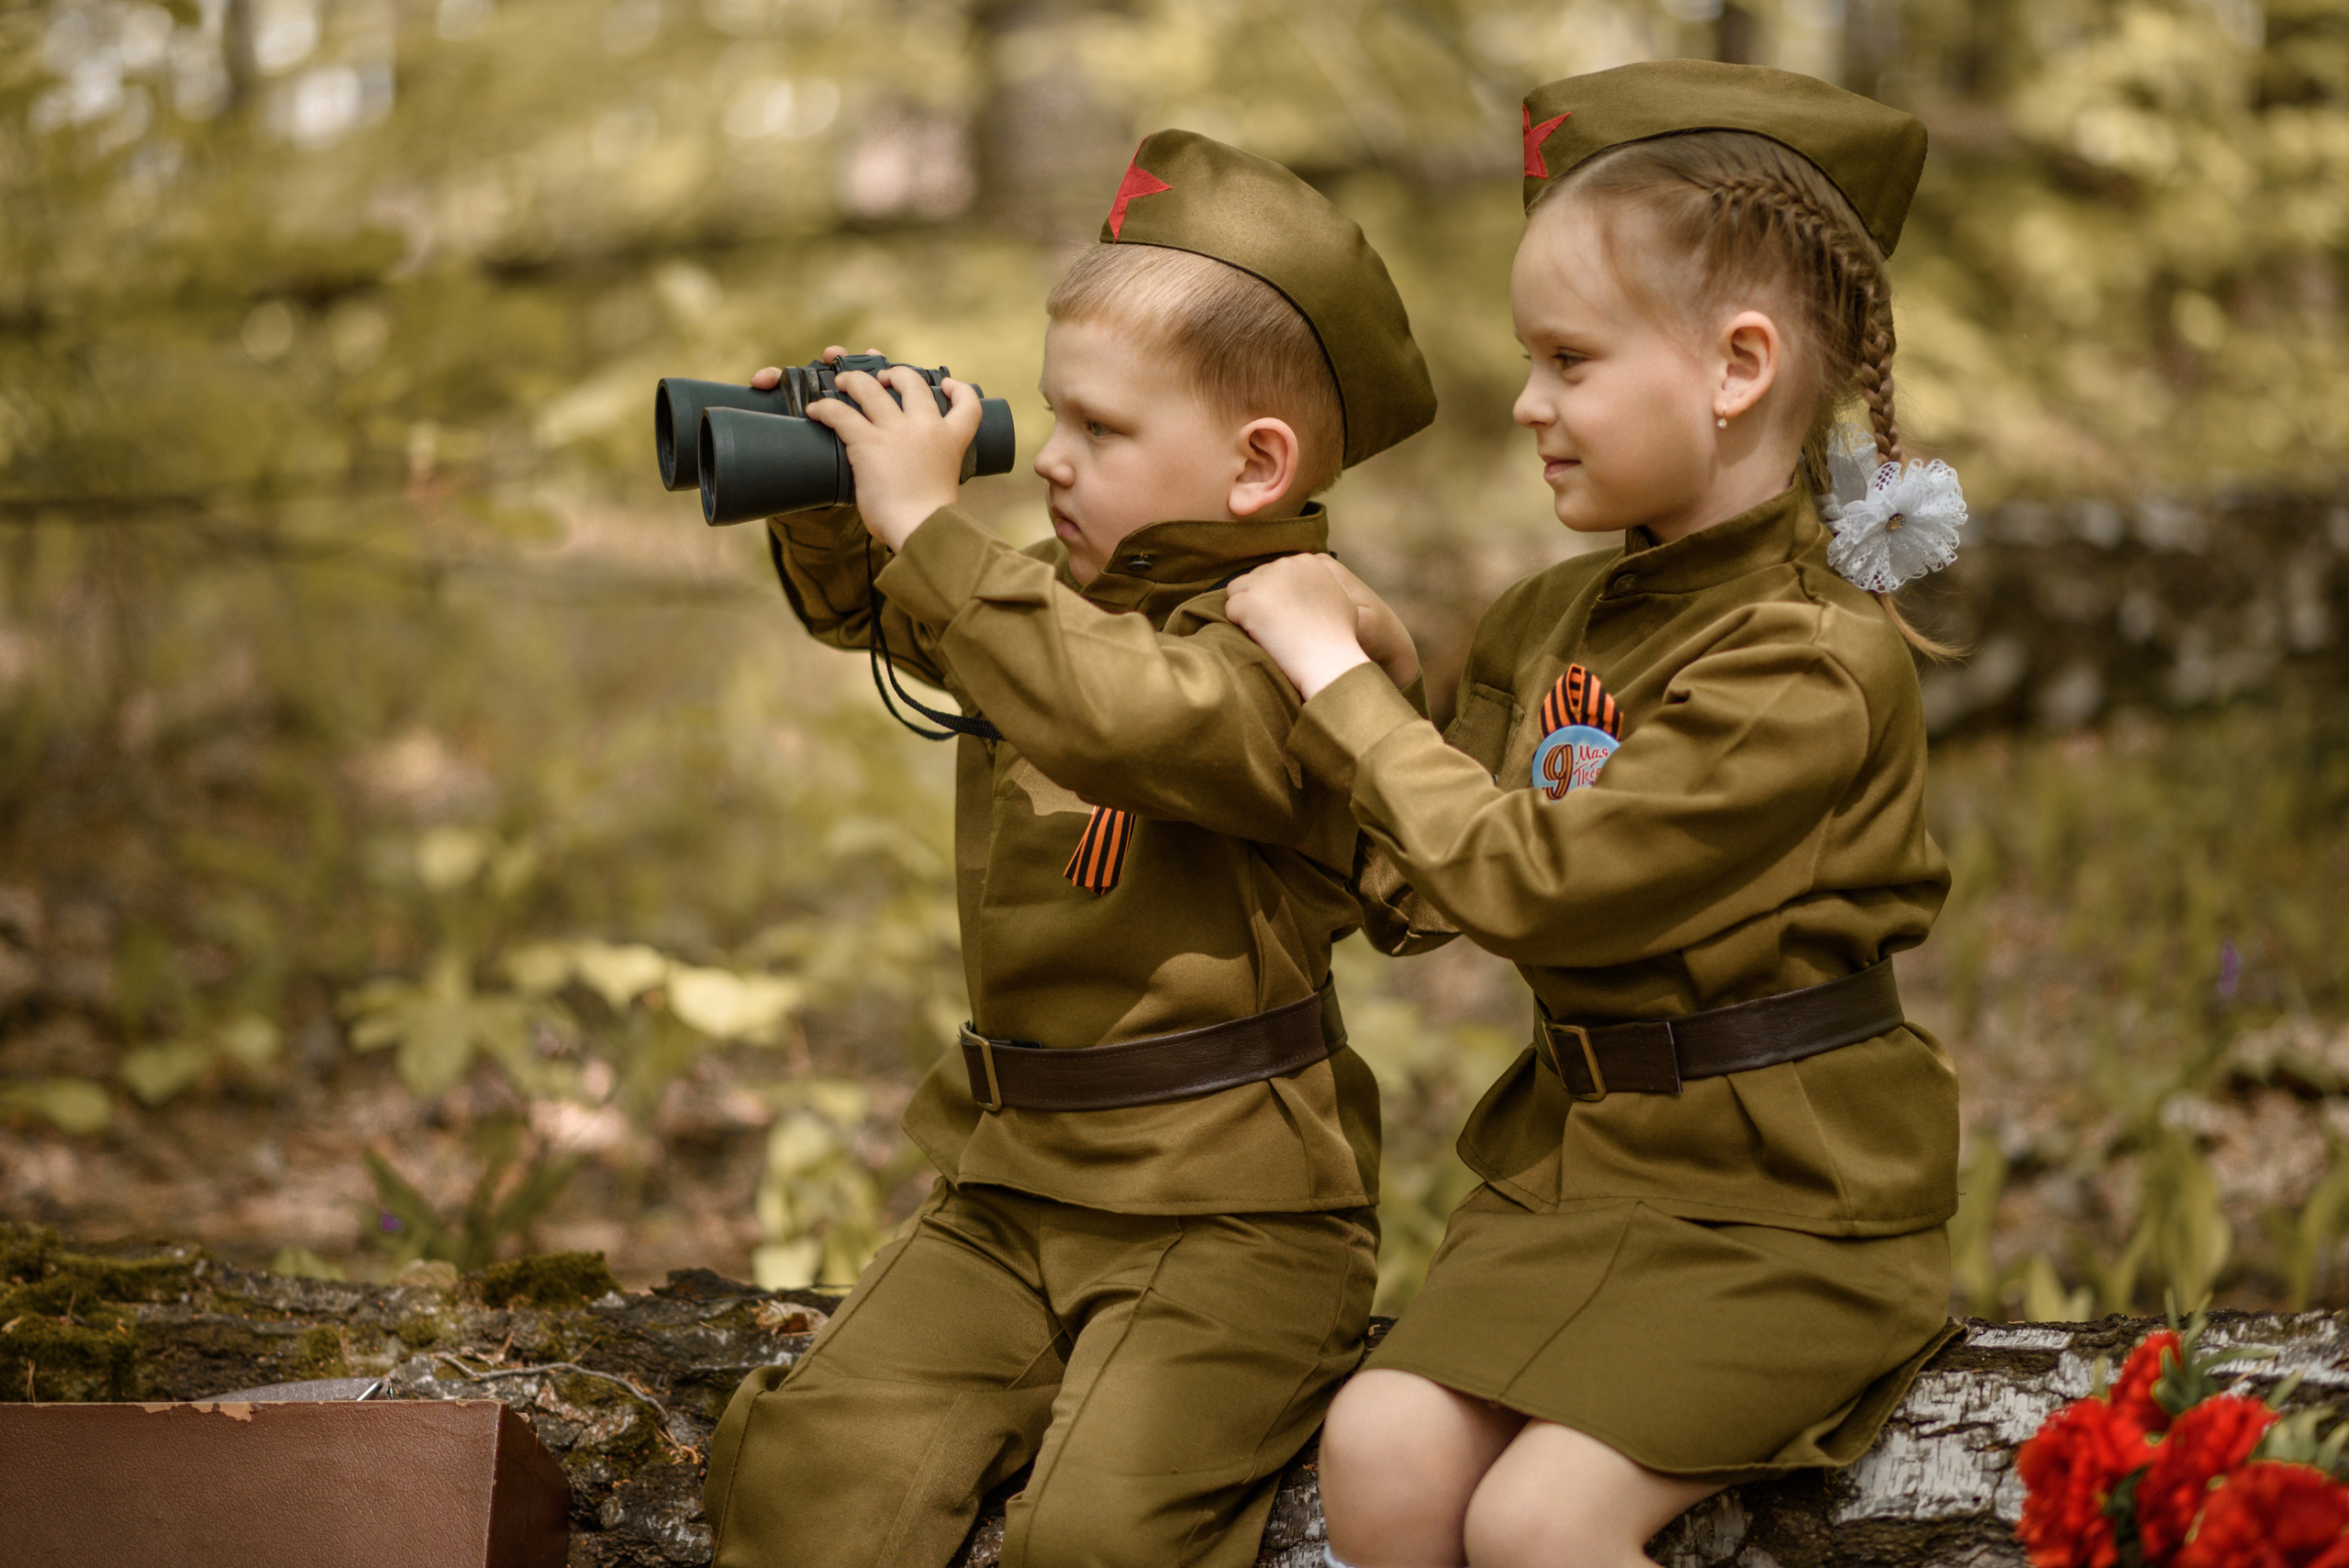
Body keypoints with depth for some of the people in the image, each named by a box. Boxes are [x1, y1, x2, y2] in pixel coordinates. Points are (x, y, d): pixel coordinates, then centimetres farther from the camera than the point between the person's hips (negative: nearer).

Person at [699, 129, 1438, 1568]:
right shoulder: (1066, 598, 14)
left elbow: (1126, 716, -34)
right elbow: (866, 612, 33)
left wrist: (930, 524, -26)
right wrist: (823, 497, 11)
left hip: (1233, 1207, -7)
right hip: (1016, 1180, 7)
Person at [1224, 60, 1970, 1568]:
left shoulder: (1813, 661, -18)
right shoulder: (1551, 624, 9)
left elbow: (1530, 877, -21)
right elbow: (1415, 889, 9)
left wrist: (1341, 671, -12)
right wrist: (1316, 670, -2)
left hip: (1781, 1209, -7)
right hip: (1576, 1163, 7)